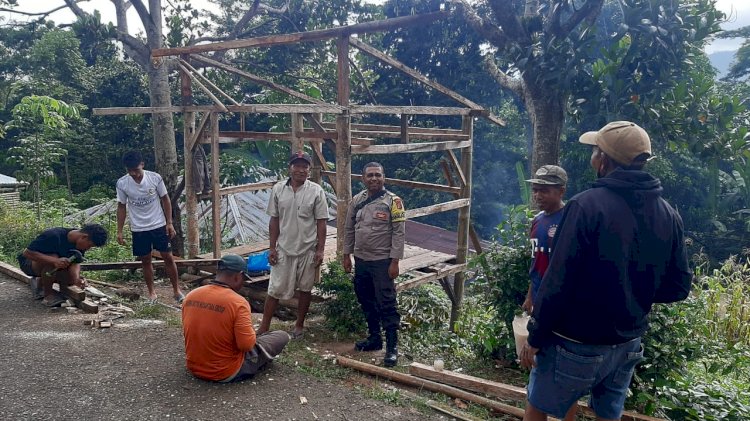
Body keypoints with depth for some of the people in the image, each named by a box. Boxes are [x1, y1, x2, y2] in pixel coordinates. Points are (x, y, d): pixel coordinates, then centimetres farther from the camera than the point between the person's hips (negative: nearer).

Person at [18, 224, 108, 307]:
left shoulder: (80, 243, -12)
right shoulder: (53, 236, -34)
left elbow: (75, 262, -15)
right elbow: (27, 253, -33)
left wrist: (76, 279, -35)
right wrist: (55, 261, -45)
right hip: (28, 262, -6)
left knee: (70, 279, -15)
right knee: (53, 260, -36)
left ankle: (40, 282, 14)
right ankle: (48, 294, -16)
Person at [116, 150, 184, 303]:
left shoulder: (155, 178, -12)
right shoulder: (122, 183, -9)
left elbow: (165, 199, -2)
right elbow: (121, 206, 1)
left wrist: (169, 223, -4)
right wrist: (119, 231, 1)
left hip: (159, 225, -1)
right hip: (139, 229, 1)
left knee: (168, 257, 3)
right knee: (145, 260, 9)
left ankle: (176, 290, 14)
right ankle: (152, 293, 23)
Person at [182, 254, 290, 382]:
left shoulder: (190, 296, -5)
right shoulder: (237, 302, -24)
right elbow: (247, 345, -24)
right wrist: (250, 330, -4)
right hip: (226, 373, -7)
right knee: (282, 336, 6)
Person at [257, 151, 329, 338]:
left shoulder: (316, 191, -6)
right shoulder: (278, 189, 0)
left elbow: (321, 223, -4)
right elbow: (274, 220, 4)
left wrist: (320, 250, -7)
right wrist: (272, 247, 1)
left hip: (308, 250, -1)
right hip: (284, 249, 1)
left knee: (305, 289, 11)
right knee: (275, 290, 5)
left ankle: (299, 326, 27)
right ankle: (263, 328, 16)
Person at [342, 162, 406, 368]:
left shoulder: (392, 201, -9)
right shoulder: (356, 201, 6)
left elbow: (398, 233, -11)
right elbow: (349, 230, 13)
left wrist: (394, 261, -15)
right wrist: (346, 255, 10)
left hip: (382, 261, -6)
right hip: (361, 260, 6)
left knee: (386, 304, -4)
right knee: (366, 301, 15)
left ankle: (392, 346, 4)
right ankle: (374, 337, 30)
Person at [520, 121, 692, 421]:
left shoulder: (587, 205, -21)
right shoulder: (668, 215, -2)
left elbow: (558, 282, -21)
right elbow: (678, 287, 5)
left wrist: (535, 337, -11)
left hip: (576, 344, -5)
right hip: (628, 344, 6)